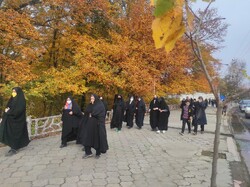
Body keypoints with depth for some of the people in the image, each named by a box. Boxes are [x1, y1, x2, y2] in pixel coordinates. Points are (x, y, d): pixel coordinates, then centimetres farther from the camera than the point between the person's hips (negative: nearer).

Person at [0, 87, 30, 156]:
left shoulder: (21, 100, -13)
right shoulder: (12, 99, 14)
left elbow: (19, 110, -22)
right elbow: (8, 107, 17)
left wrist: (9, 111, -15)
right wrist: (7, 110, -6)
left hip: (17, 120, -9)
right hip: (11, 119, 9)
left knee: (15, 134, -5)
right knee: (9, 134, 9)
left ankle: (14, 149, 1)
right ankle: (14, 147, 18)